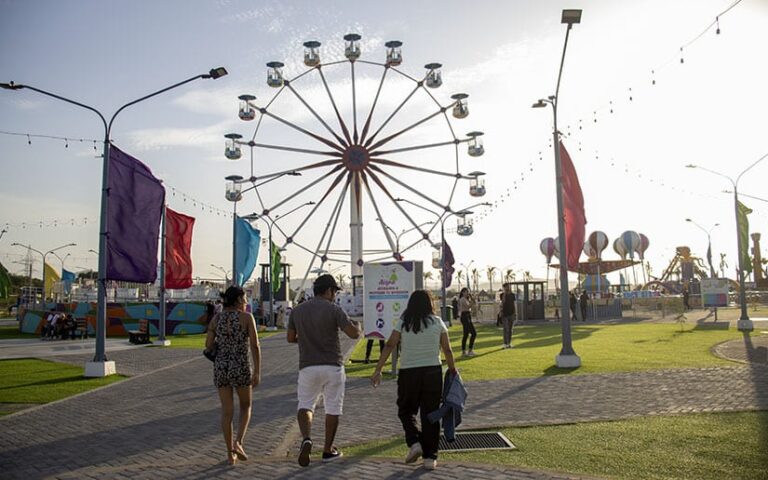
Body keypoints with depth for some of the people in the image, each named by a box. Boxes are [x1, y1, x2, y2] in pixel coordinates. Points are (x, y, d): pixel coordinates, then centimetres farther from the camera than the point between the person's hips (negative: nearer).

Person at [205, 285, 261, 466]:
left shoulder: (216, 318, 4)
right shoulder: (247, 317, -6)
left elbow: (208, 345, 4)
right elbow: (255, 346, -12)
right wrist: (258, 373, -10)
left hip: (220, 367, 3)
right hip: (241, 368, -3)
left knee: (227, 411, 12)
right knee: (246, 406, 18)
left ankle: (230, 453, 11)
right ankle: (238, 442, 0)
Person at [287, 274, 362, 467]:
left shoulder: (297, 310, 4)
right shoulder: (333, 309, -8)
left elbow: (290, 338, 12)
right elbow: (354, 334, -11)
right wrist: (358, 326, 11)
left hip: (307, 366, 2)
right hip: (332, 366, -2)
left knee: (305, 405, 11)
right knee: (333, 408, 11)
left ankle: (306, 438, -15)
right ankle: (328, 450, 19)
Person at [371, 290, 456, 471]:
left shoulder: (403, 323, 0)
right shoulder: (437, 323, 3)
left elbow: (389, 346, -8)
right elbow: (447, 350, 4)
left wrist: (378, 370, -7)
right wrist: (453, 371, 16)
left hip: (408, 373, -1)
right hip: (433, 372, 1)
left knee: (406, 411, 17)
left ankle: (414, 443, -2)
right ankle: (430, 457, 10)